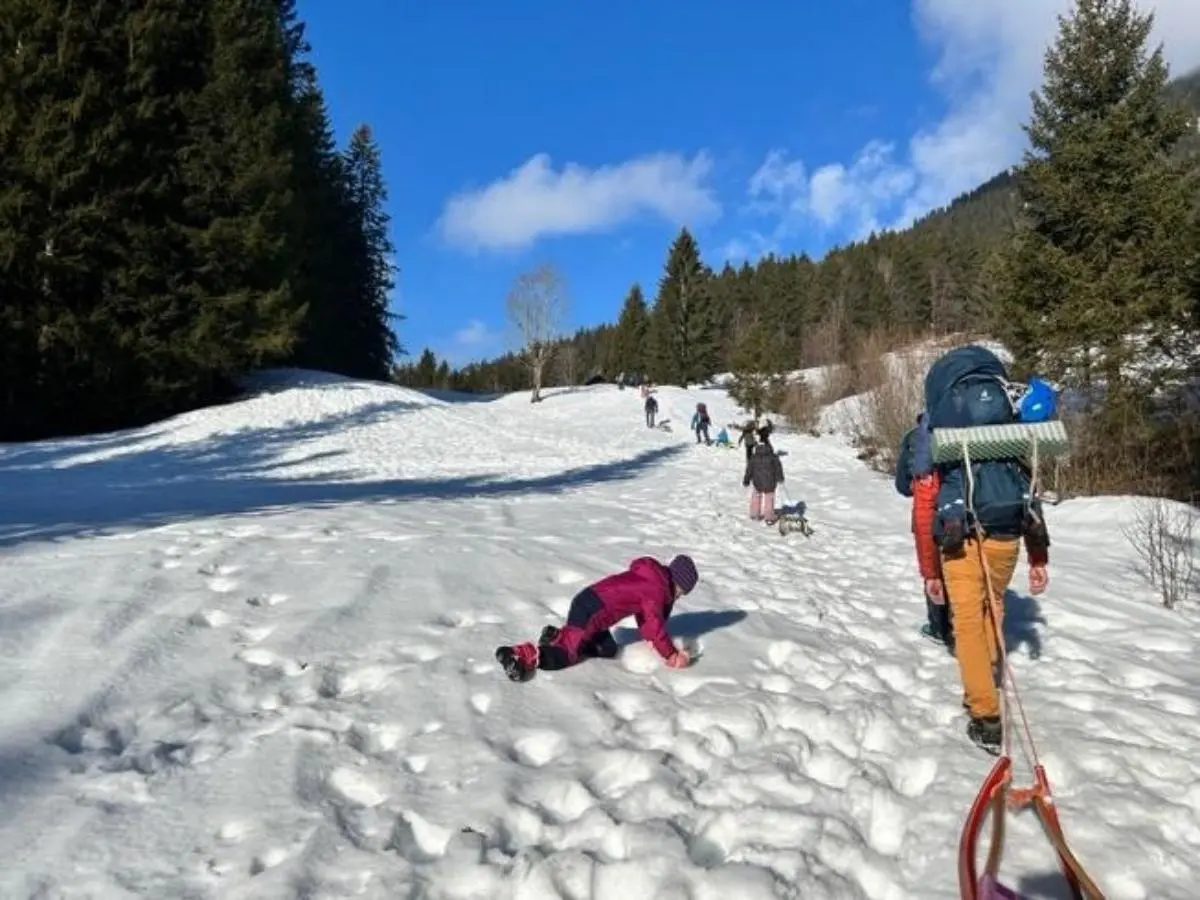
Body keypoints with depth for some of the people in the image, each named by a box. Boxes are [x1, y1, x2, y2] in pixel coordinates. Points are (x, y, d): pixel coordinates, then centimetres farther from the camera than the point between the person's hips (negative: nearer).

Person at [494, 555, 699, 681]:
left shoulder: (651, 579, 18)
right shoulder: (656, 590, -12)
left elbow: (644, 614, 26)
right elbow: (655, 624, -13)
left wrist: (649, 639, 22)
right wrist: (670, 654, -2)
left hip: (590, 604, 10)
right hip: (590, 610, -10)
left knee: (608, 650, 17)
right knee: (567, 655, -12)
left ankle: (556, 637, 14)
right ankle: (523, 655, -24)